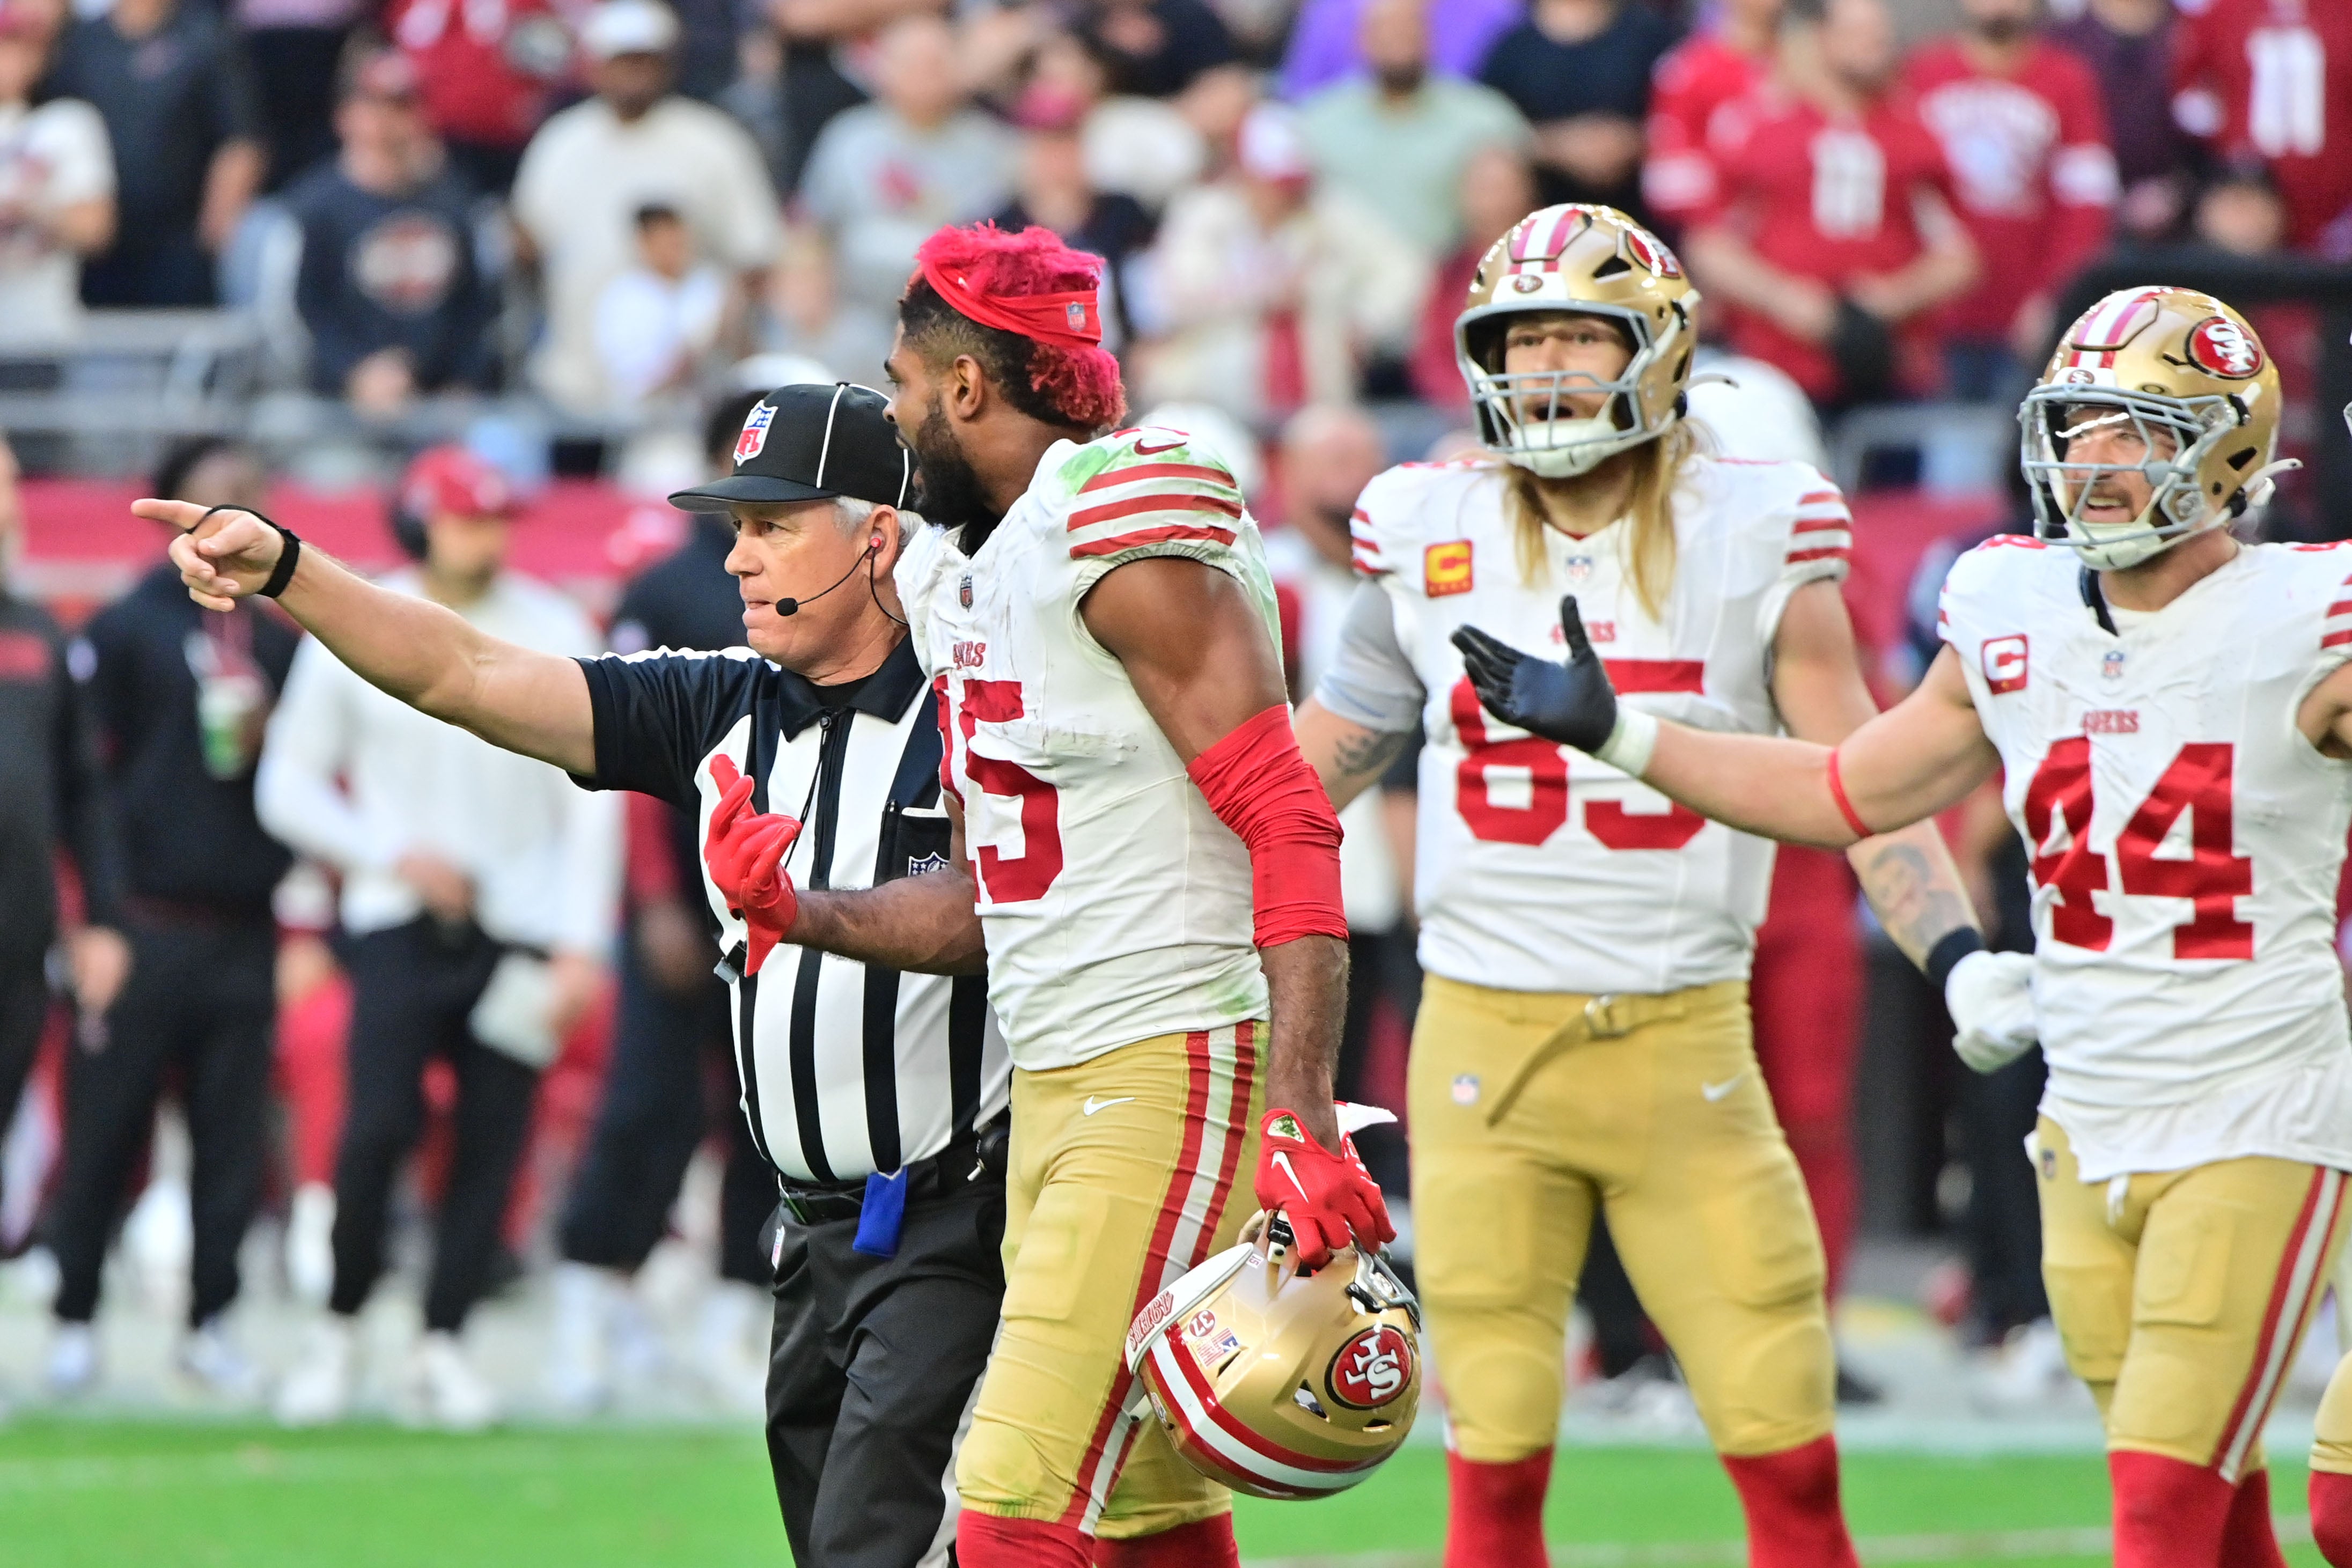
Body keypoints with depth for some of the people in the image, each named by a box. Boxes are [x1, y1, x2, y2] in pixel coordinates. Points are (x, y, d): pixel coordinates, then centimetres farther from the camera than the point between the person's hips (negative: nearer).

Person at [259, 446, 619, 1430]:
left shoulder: (554, 634, 4)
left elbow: (592, 797, 2)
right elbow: (288, 785, 8)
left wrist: (583, 944, -6)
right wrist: (394, 856, -7)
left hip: (520, 930, 1)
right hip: (400, 924, -1)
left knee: (494, 1138, -3)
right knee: (379, 1122, -14)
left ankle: (441, 1347, 6)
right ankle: (338, 1328, 4)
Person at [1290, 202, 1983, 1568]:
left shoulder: (1748, 538, 0)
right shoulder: (1430, 536, 6)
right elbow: (1306, 778, 18)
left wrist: (1963, 958, -14)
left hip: (1685, 1040, -1)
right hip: (1485, 1035, 1)